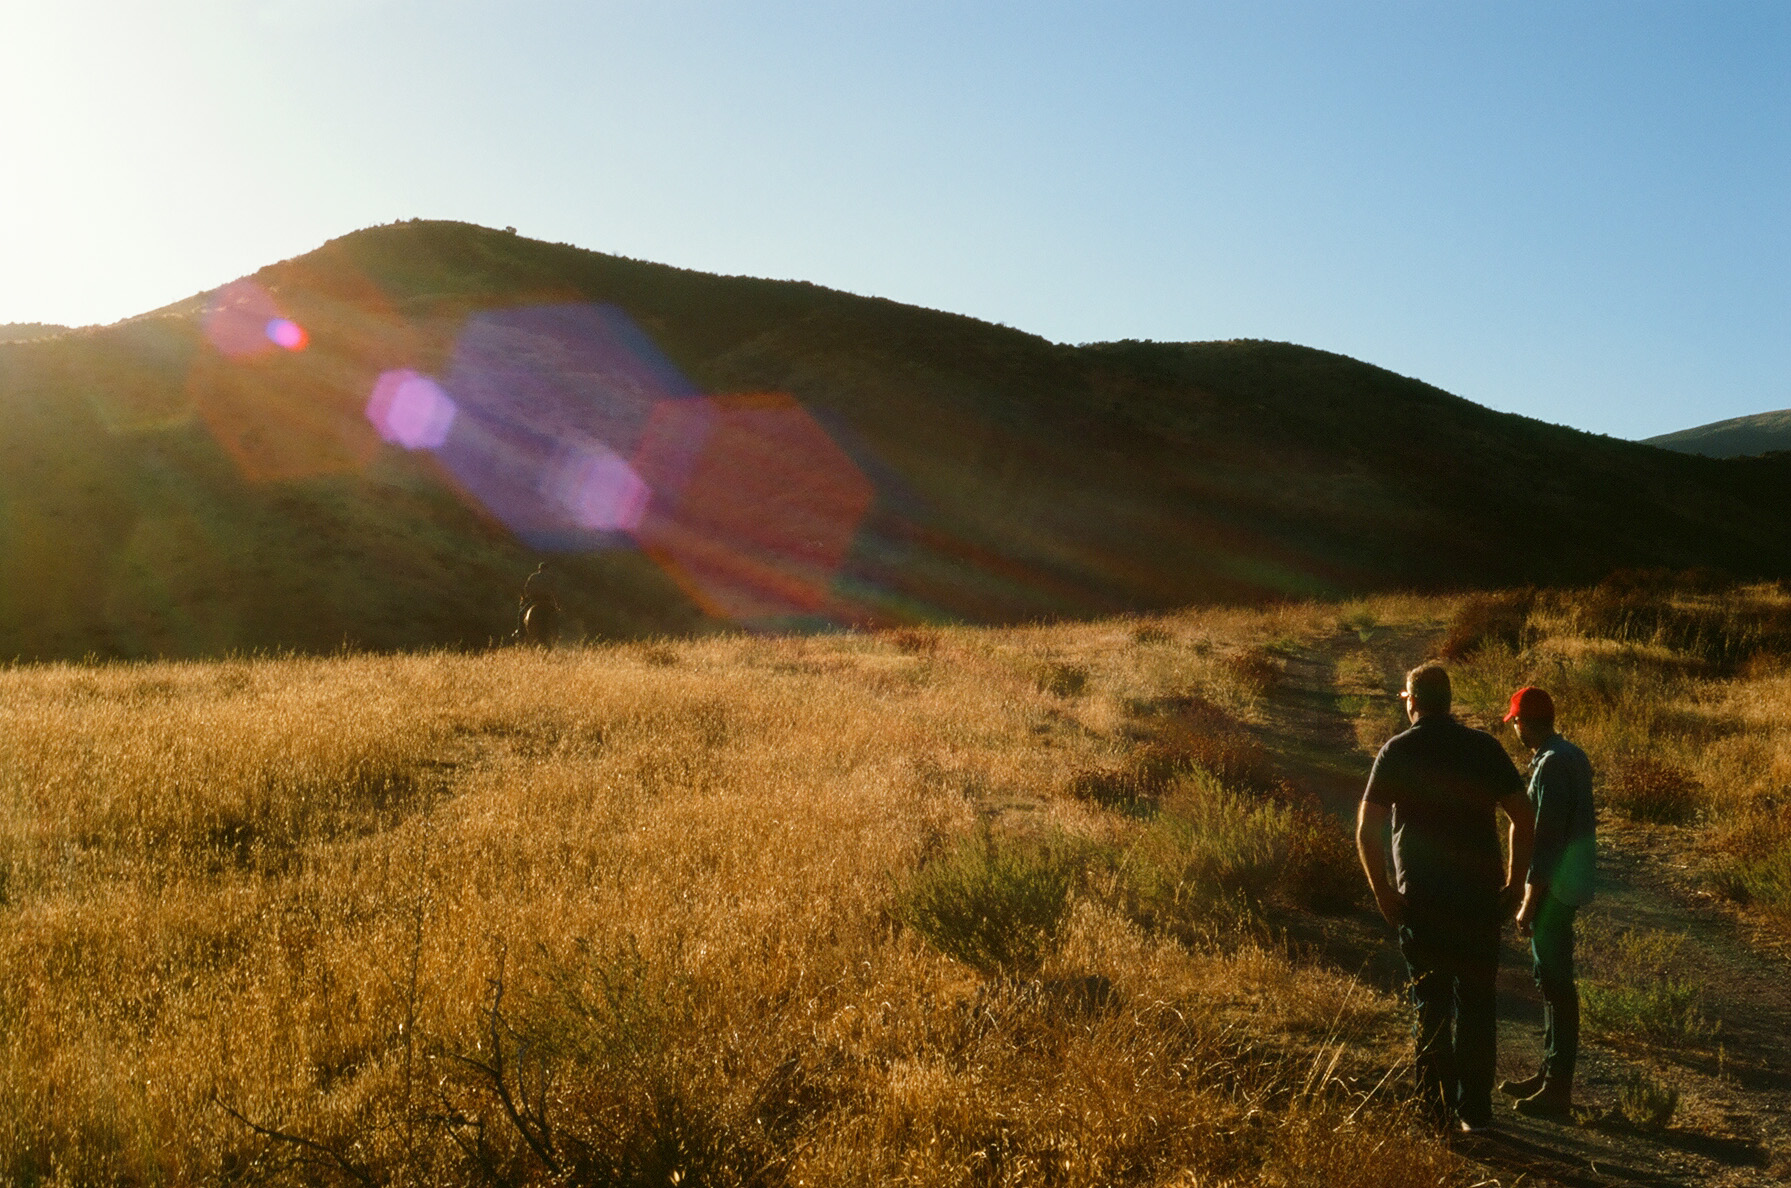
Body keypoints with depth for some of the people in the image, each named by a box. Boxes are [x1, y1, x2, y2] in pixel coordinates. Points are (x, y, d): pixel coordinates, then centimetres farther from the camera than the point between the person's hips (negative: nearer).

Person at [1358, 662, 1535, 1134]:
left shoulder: (1397, 751, -4)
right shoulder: (1484, 746, 3)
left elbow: (1367, 830, -10)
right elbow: (1523, 817, 1)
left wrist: (1382, 890, -4)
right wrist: (1513, 881, 7)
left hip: (1421, 899, -2)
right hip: (1480, 896, 2)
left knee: (1431, 1002, 8)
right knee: (1477, 1002, 11)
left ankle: (1437, 1109, 8)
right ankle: (1475, 1109, 14)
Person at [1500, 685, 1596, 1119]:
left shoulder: (1550, 766, -20)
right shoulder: (1574, 756, 10)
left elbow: (1547, 839, -23)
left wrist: (1529, 902, -19)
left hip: (1554, 889, -10)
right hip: (1571, 885, 10)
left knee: (1555, 983, -4)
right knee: (1550, 979, 17)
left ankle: (1558, 1087, 2)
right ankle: (1550, 1072, 26)